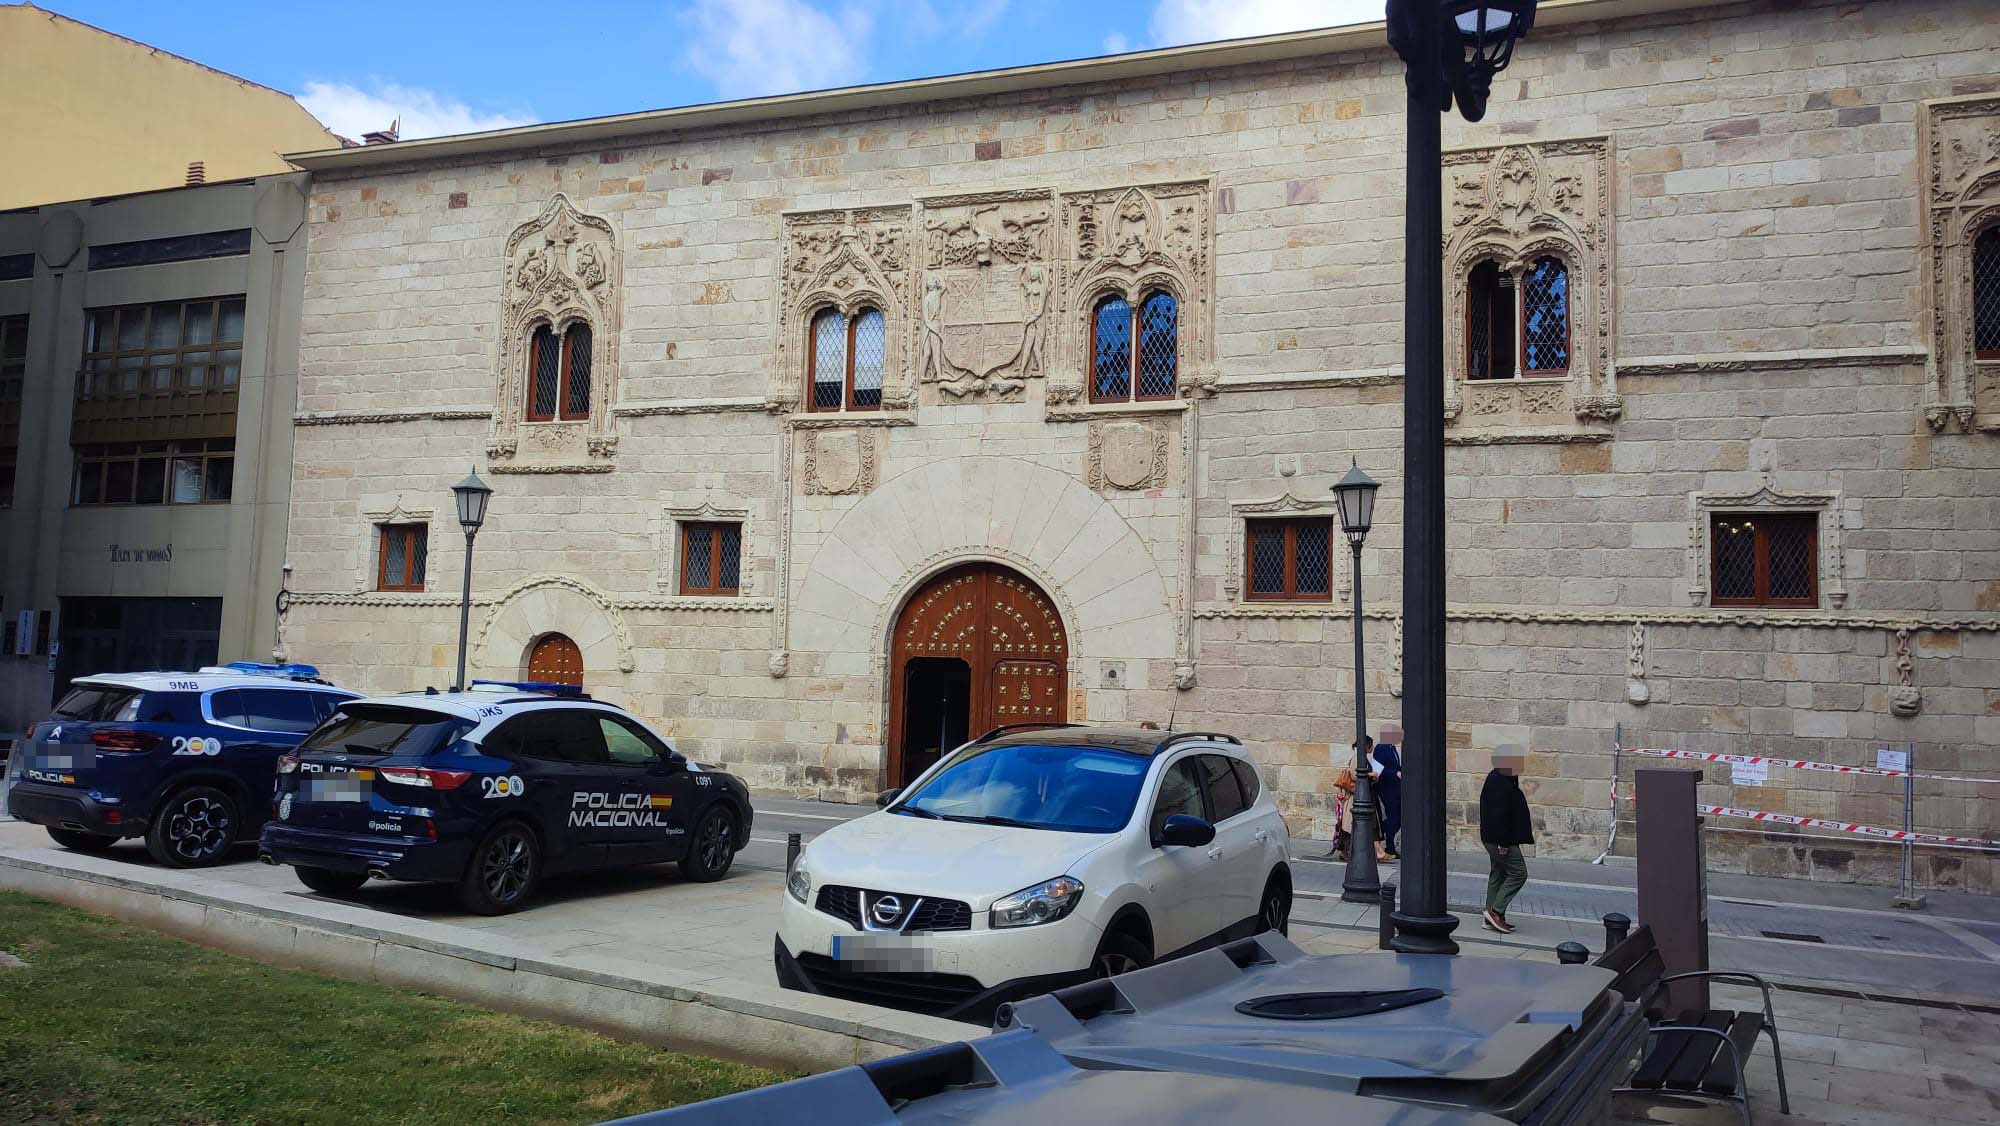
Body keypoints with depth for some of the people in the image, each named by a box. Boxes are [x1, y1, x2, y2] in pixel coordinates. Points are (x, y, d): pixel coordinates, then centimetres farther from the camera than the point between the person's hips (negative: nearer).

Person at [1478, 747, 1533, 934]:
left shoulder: (1495, 778, 12)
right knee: (1518, 873, -6)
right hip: (1500, 839, -11)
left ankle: (1490, 917, 18)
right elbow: (1499, 814, -25)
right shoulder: (1502, 783, -21)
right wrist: (1503, 842, -23)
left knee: (1498, 874, 14)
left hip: (1493, 838, 11)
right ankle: (1496, 911, -4)